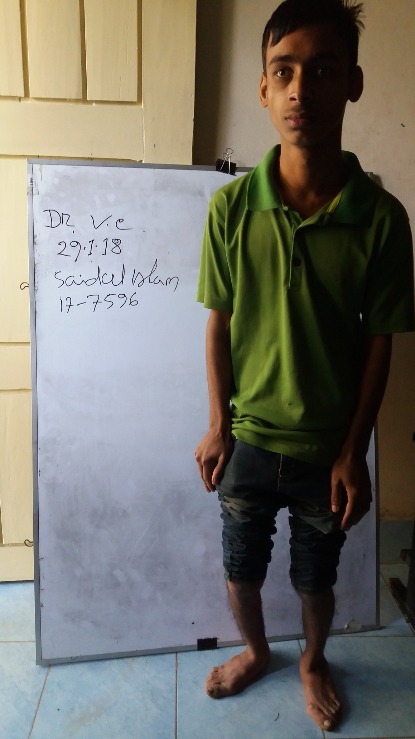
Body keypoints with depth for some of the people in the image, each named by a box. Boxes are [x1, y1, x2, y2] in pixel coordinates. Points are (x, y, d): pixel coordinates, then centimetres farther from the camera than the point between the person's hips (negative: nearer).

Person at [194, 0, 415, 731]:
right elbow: (219, 323, -3)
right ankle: (255, 651, 53)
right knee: (239, 570, 21)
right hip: (248, 440, 1)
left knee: (315, 579, 20)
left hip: (328, 449, -1)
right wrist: (217, 426, -2)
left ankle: (313, 661, 53)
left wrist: (353, 453, -6)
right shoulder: (230, 206, -11)